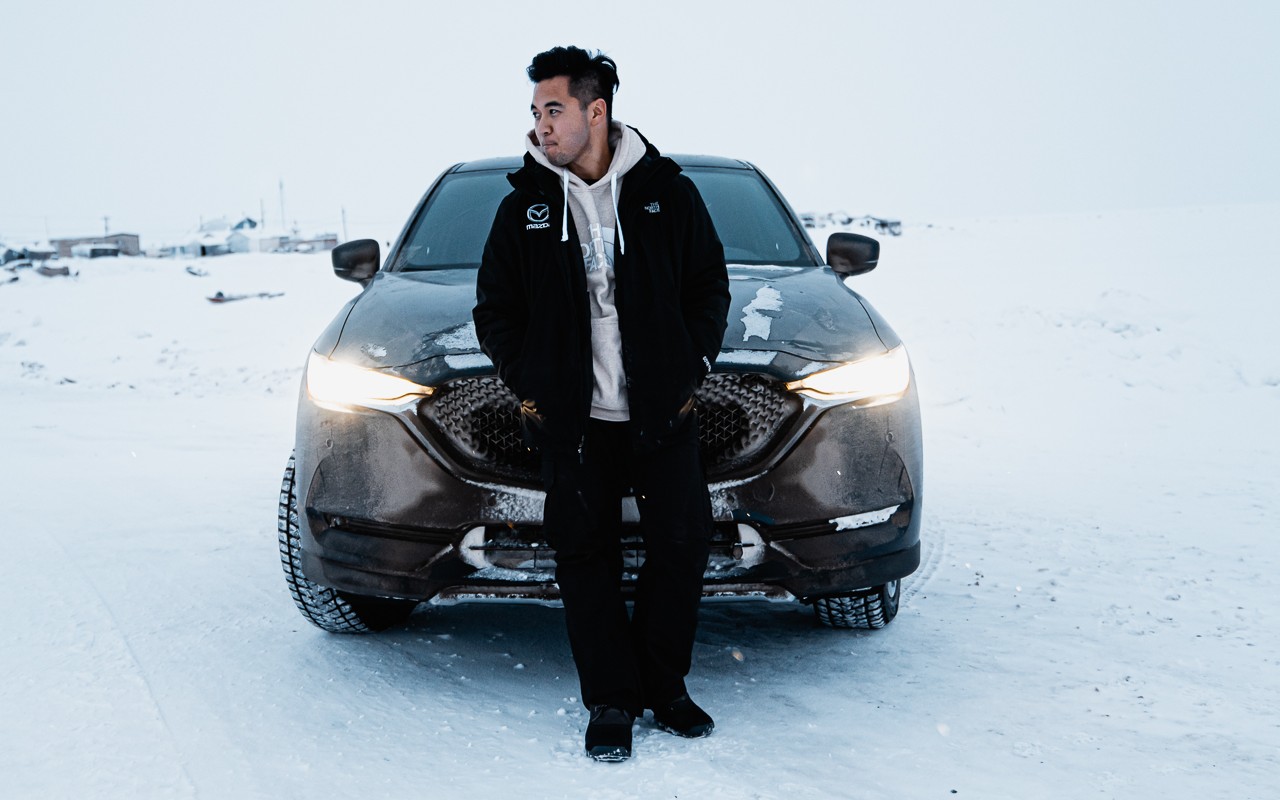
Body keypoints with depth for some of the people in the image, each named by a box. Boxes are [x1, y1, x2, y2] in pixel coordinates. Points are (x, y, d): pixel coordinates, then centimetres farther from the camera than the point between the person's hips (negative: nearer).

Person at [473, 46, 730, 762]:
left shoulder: (669, 193, 3)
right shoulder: (523, 207, 5)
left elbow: (711, 288, 10)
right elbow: (495, 308, 11)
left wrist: (689, 372, 0)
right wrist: (527, 386, 1)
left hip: (663, 414, 0)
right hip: (573, 421, 0)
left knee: (683, 546, 2)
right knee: (588, 560, 2)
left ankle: (666, 687, 21)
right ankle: (613, 703, 14)